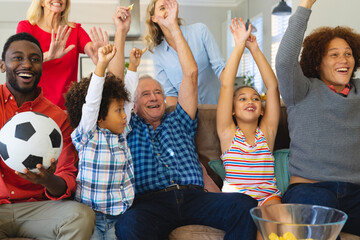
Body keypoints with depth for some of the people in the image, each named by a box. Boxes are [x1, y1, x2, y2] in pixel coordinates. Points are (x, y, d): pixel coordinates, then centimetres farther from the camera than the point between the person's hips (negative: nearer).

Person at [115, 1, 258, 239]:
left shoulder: (179, 122, 27)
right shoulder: (131, 128, 23)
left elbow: (191, 74, 19)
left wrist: (174, 27, 18)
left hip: (194, 195, 3)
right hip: (151, 200, -2)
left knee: (245, 205, -27)